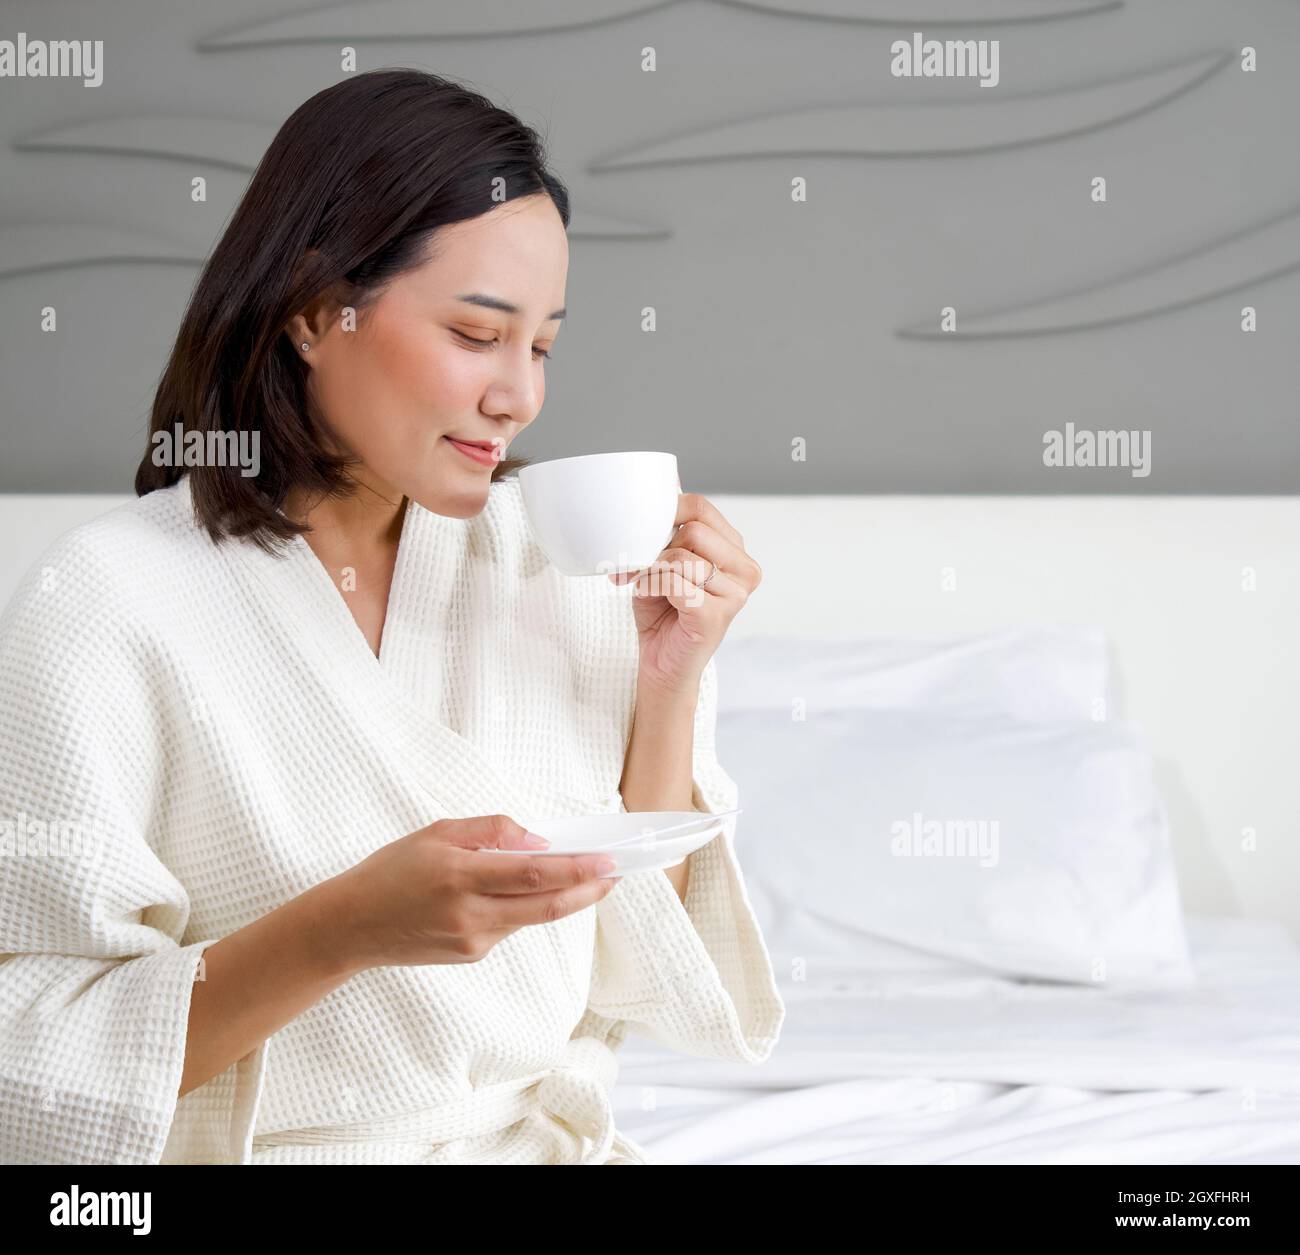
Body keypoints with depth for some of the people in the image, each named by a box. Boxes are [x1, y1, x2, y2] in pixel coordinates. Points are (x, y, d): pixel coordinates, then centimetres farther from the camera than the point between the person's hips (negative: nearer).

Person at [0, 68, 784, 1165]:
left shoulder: (557, 564, 4)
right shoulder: (106, 609, -9)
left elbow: (630, 976, 7)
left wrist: (668, 689, -4)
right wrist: (347, 929, -24)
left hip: (560, 1140, 3)